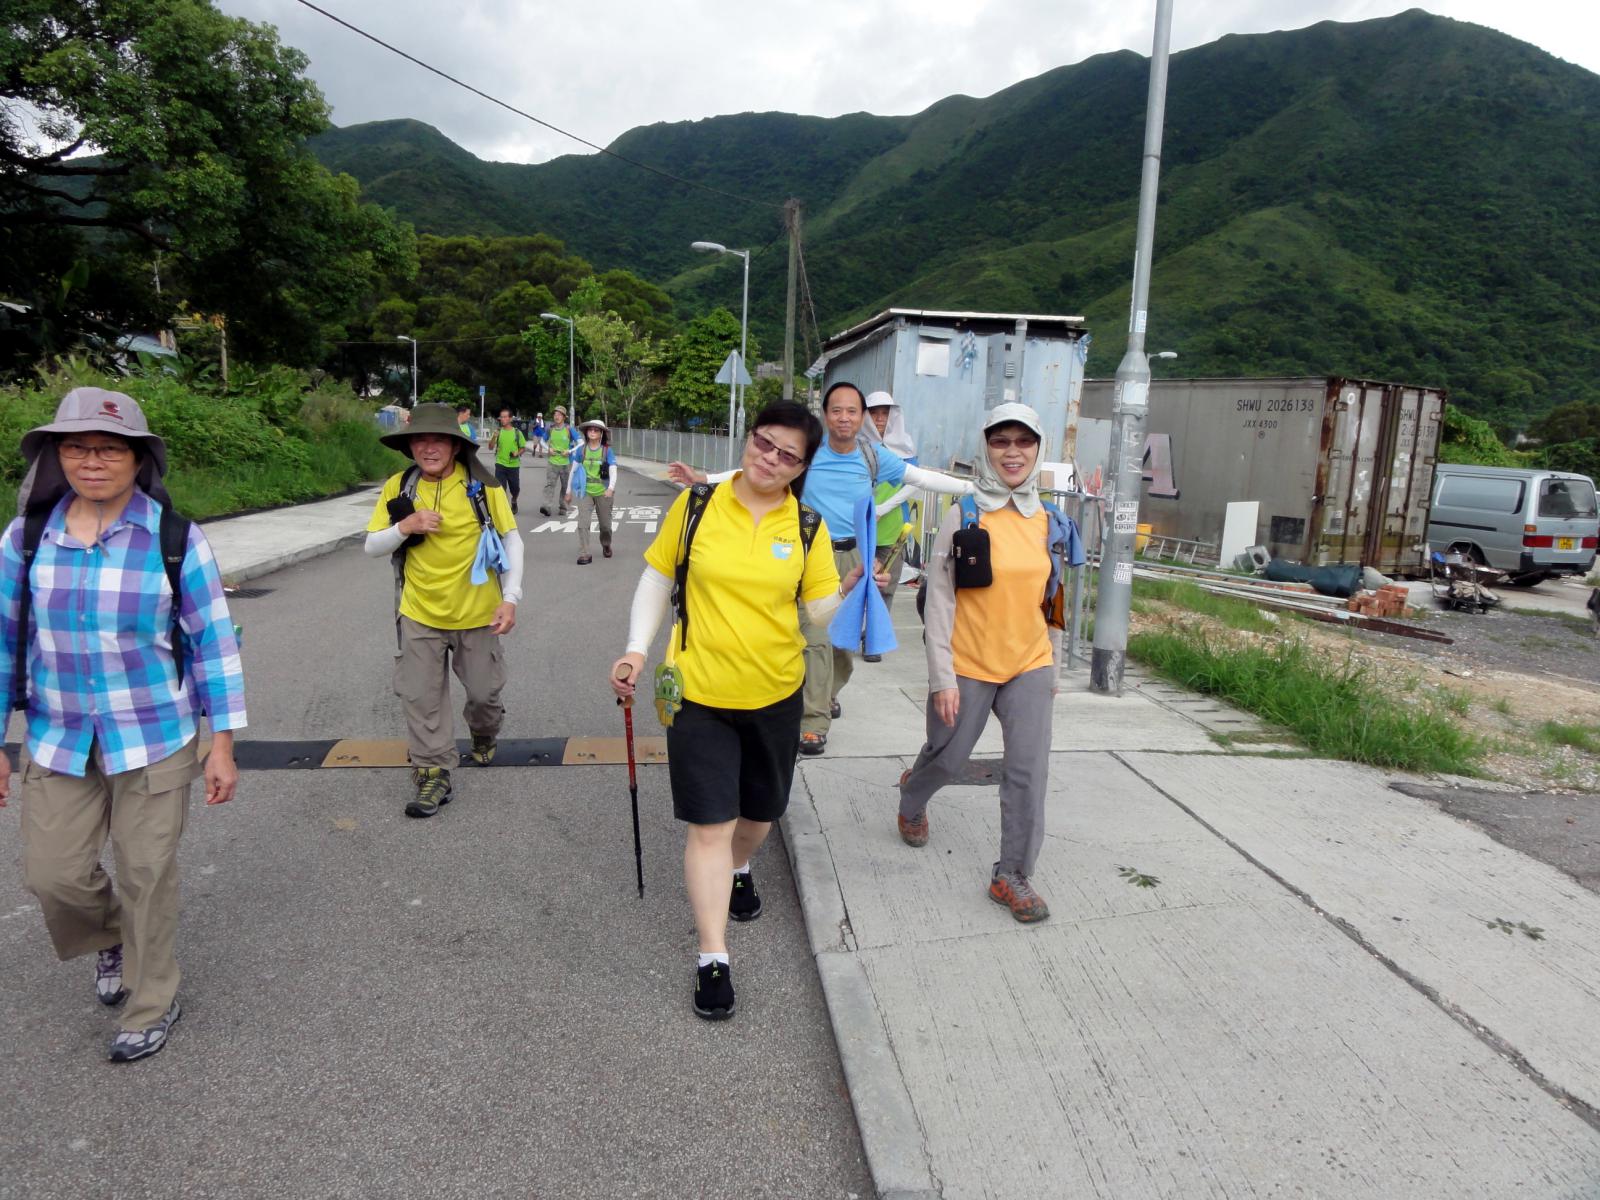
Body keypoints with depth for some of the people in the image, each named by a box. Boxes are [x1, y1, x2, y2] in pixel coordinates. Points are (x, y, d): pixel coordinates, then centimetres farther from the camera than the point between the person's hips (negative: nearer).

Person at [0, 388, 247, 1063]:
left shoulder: (175, 540, -10)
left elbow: (214, 643, -6)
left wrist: (222, 746, -6)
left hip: (155, 740, -3)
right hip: (56, 742, 3)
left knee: (147, 876, 7)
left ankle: (152, 1006, 30)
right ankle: (110, 940, 43)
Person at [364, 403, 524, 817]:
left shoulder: (482, 484, -10)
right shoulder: (398, 487, -3)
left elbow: (511, 540, -5)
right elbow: (372, 546, 1)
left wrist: (511, 598, -12)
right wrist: (404, 527, -20)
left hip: (477, 612, -1)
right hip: (419, 613, 2)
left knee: (484, 691, 12)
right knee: (422, 697, 3)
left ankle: (484, 735, 44)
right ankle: (434, 774, 17)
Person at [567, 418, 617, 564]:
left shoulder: (607, 451, -6)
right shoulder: (581, 450, -1)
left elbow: (613, 471, -14)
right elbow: (573, 470, 7)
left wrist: (611, 488, -31)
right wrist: (569, 490, 9)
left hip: (603, 493, -1)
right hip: (585, 492, 1)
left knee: (605, 524, 13)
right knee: (583, 523, -10)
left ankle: (606, 546, 40)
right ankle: (584, 554, -8)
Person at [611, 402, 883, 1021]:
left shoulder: (808, 526, -4)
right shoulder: (697, 503, -7)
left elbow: (821, 609, -3)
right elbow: (657, 576, 2)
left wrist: (853, 589, -20)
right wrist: (637, 650, -6)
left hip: (776, 692, 3)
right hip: (699, 691, -2)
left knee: (761, 809, 20)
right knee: (709, 824, -2)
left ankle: (738, 867, 54)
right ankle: (713, 957, 11)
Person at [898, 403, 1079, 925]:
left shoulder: (1049, 522, 5)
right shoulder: (963, 517, -9)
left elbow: (1047, 598, 15)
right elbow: (939, 600, -9)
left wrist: (1051, 663, 17)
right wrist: (942, 676, -12)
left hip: (1029, 667, 3)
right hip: (969, 666, -3)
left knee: (1030, 770, -2)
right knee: (948, 760, 13)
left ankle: (1013, 876, 13)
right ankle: (912, 799, 47)